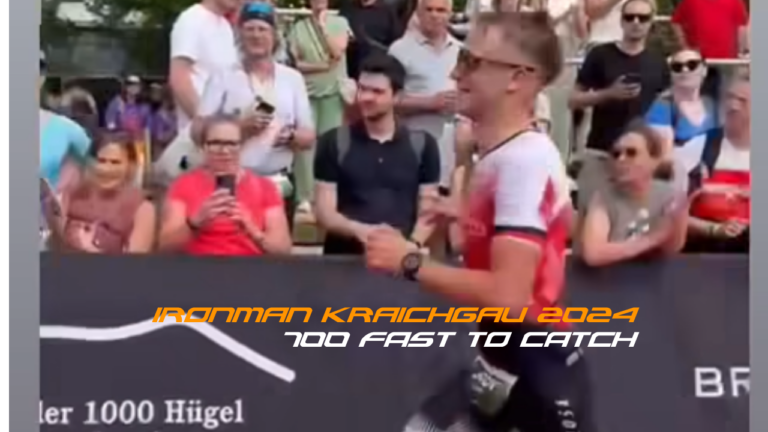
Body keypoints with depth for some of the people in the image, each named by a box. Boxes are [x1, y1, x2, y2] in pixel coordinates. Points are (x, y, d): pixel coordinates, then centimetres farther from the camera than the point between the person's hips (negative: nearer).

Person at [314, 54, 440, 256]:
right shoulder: (333, 143, 5)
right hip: (344, 256, -1)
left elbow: (427, 211, 8)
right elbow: (324, 213, 1)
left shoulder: (422, 145, 9)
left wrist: (411, 245, -11)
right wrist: (360, 230, -17)